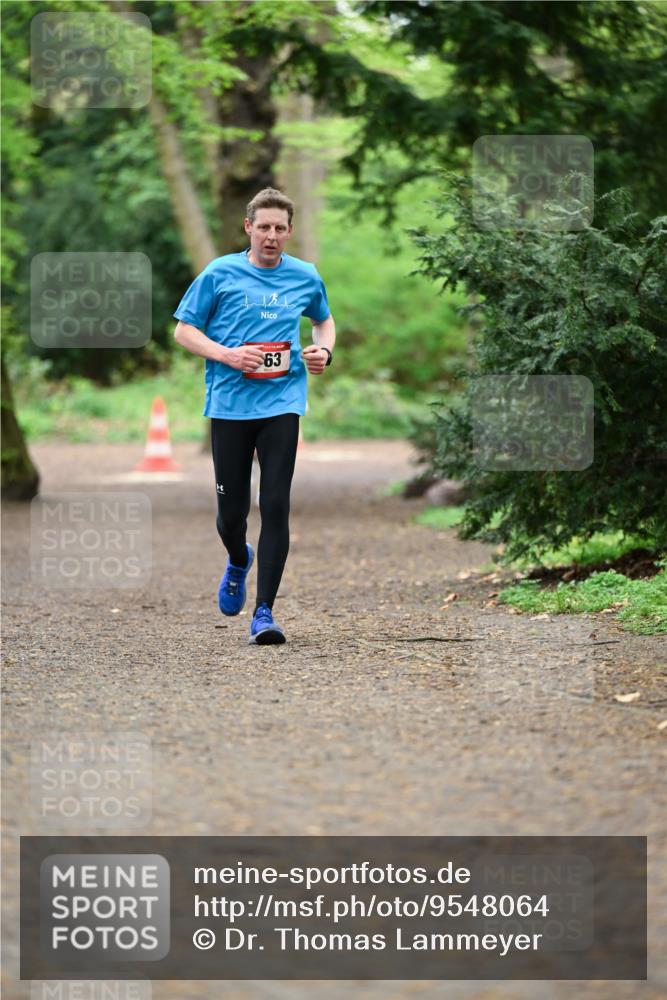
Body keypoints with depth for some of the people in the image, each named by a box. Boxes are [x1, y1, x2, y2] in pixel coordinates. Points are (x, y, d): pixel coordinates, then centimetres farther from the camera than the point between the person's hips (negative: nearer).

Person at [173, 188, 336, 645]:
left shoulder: (306, 277, 8)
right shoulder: (220, 273, 0)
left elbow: (325, 319, 27)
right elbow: (184, 330, 3)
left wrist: (324, 350, 5)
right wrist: (227, 354, -12)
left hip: (282, 404, 1)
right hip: (229, 405, -1)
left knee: (275, 507, -10)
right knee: (232, 511, 4)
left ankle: (264, 611, -6)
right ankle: (239, 561, 40)